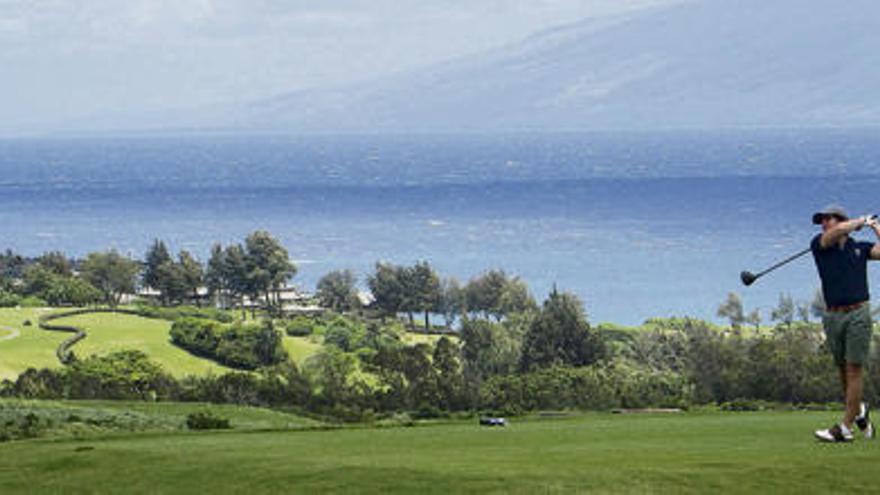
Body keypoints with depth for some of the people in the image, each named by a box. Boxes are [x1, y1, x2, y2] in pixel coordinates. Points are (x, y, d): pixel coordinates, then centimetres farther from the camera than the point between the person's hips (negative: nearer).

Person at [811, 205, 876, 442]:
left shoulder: (860, 247, 10)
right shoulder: (819, 245, 7)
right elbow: (838, 232, -11)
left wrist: (875, 226, 7)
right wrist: (861, 221, 2)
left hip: (858, 314, -2)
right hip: (833, 316, 2)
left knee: (854, 371, -7)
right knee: (843, 370, 8)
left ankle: (844, 428, -9)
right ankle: (859, 411, 33)